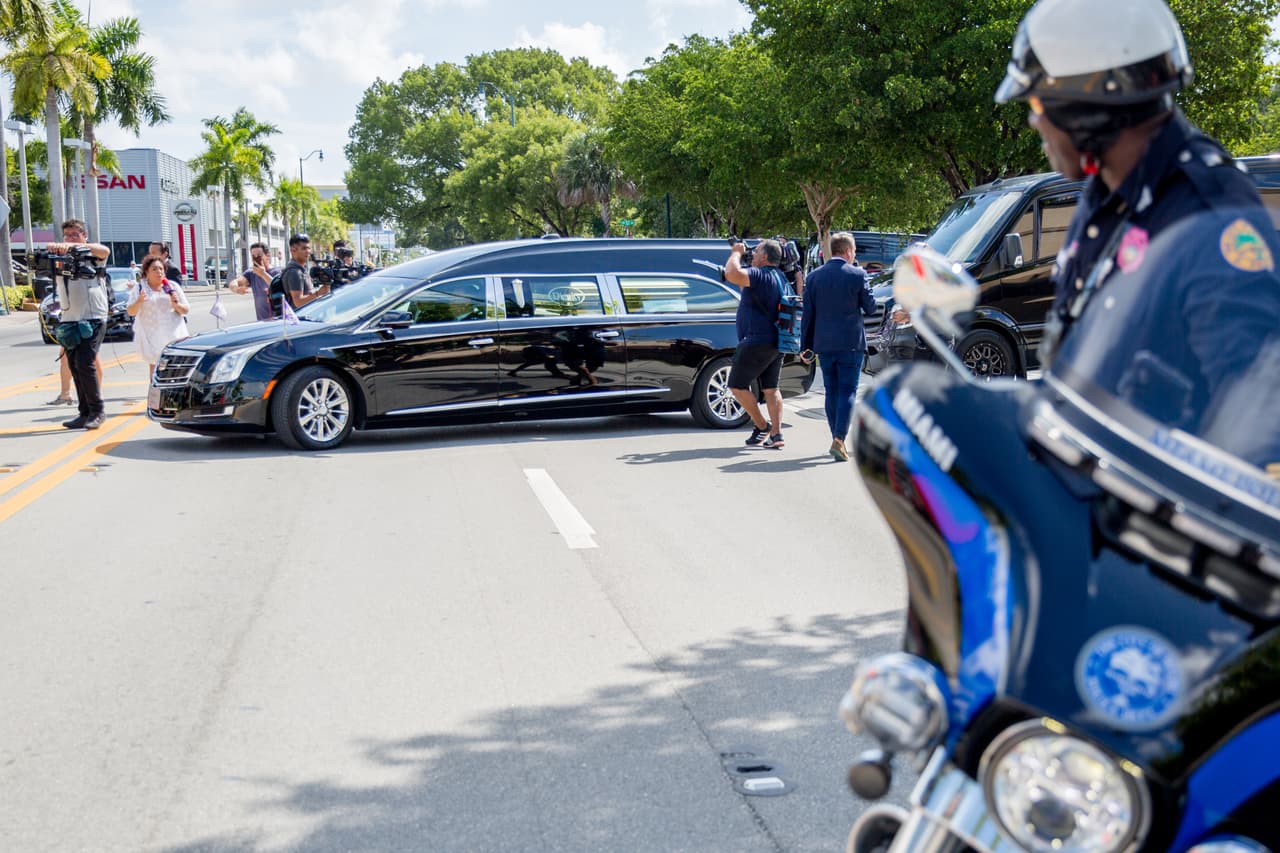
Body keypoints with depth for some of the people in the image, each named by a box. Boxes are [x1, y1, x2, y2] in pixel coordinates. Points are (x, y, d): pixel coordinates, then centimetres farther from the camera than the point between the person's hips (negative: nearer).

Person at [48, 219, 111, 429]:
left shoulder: (91, 255, 2)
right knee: (74, 367, 6)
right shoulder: (60, 257, 15)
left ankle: (98, 410, -5)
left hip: (93, 318, -6)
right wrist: (51, 250, -26)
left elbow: (104, 251, -20)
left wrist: (74, 246, -33)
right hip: (69, 319, 6)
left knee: (84, 363, -14)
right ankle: (85, 413, 13)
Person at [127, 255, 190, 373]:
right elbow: (131, 312, -2)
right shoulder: (139, 289, 4)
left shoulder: (173, 286, 8)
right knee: (154, 365, -4)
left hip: (173, 334, 1)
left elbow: (186, 310, 10)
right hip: (151, 335, -1)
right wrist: (139, 302, -22)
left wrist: (176, 305, -12)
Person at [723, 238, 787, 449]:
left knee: (738, 385, 3)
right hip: (775, 341, 9)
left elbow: (732, 274, -33)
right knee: (771, 388, 10)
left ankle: (761, 426, 7)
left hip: (757, 342, -9)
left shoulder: (760, 275, -17)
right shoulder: (779, 277, 14)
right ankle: (776, 435, 6)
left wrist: (736, 253, -15)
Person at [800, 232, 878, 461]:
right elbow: (870, 307, 0)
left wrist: (805, 346, 10)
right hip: (851, 343, -3)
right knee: (848, 391, -1)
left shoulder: (814, 276, 3)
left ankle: (837, 441, 19)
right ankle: (839, 440, -13)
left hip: (824, 344, 4)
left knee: (832, 392, 13)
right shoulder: (857, 274, -7)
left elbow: (808, 314, 5)